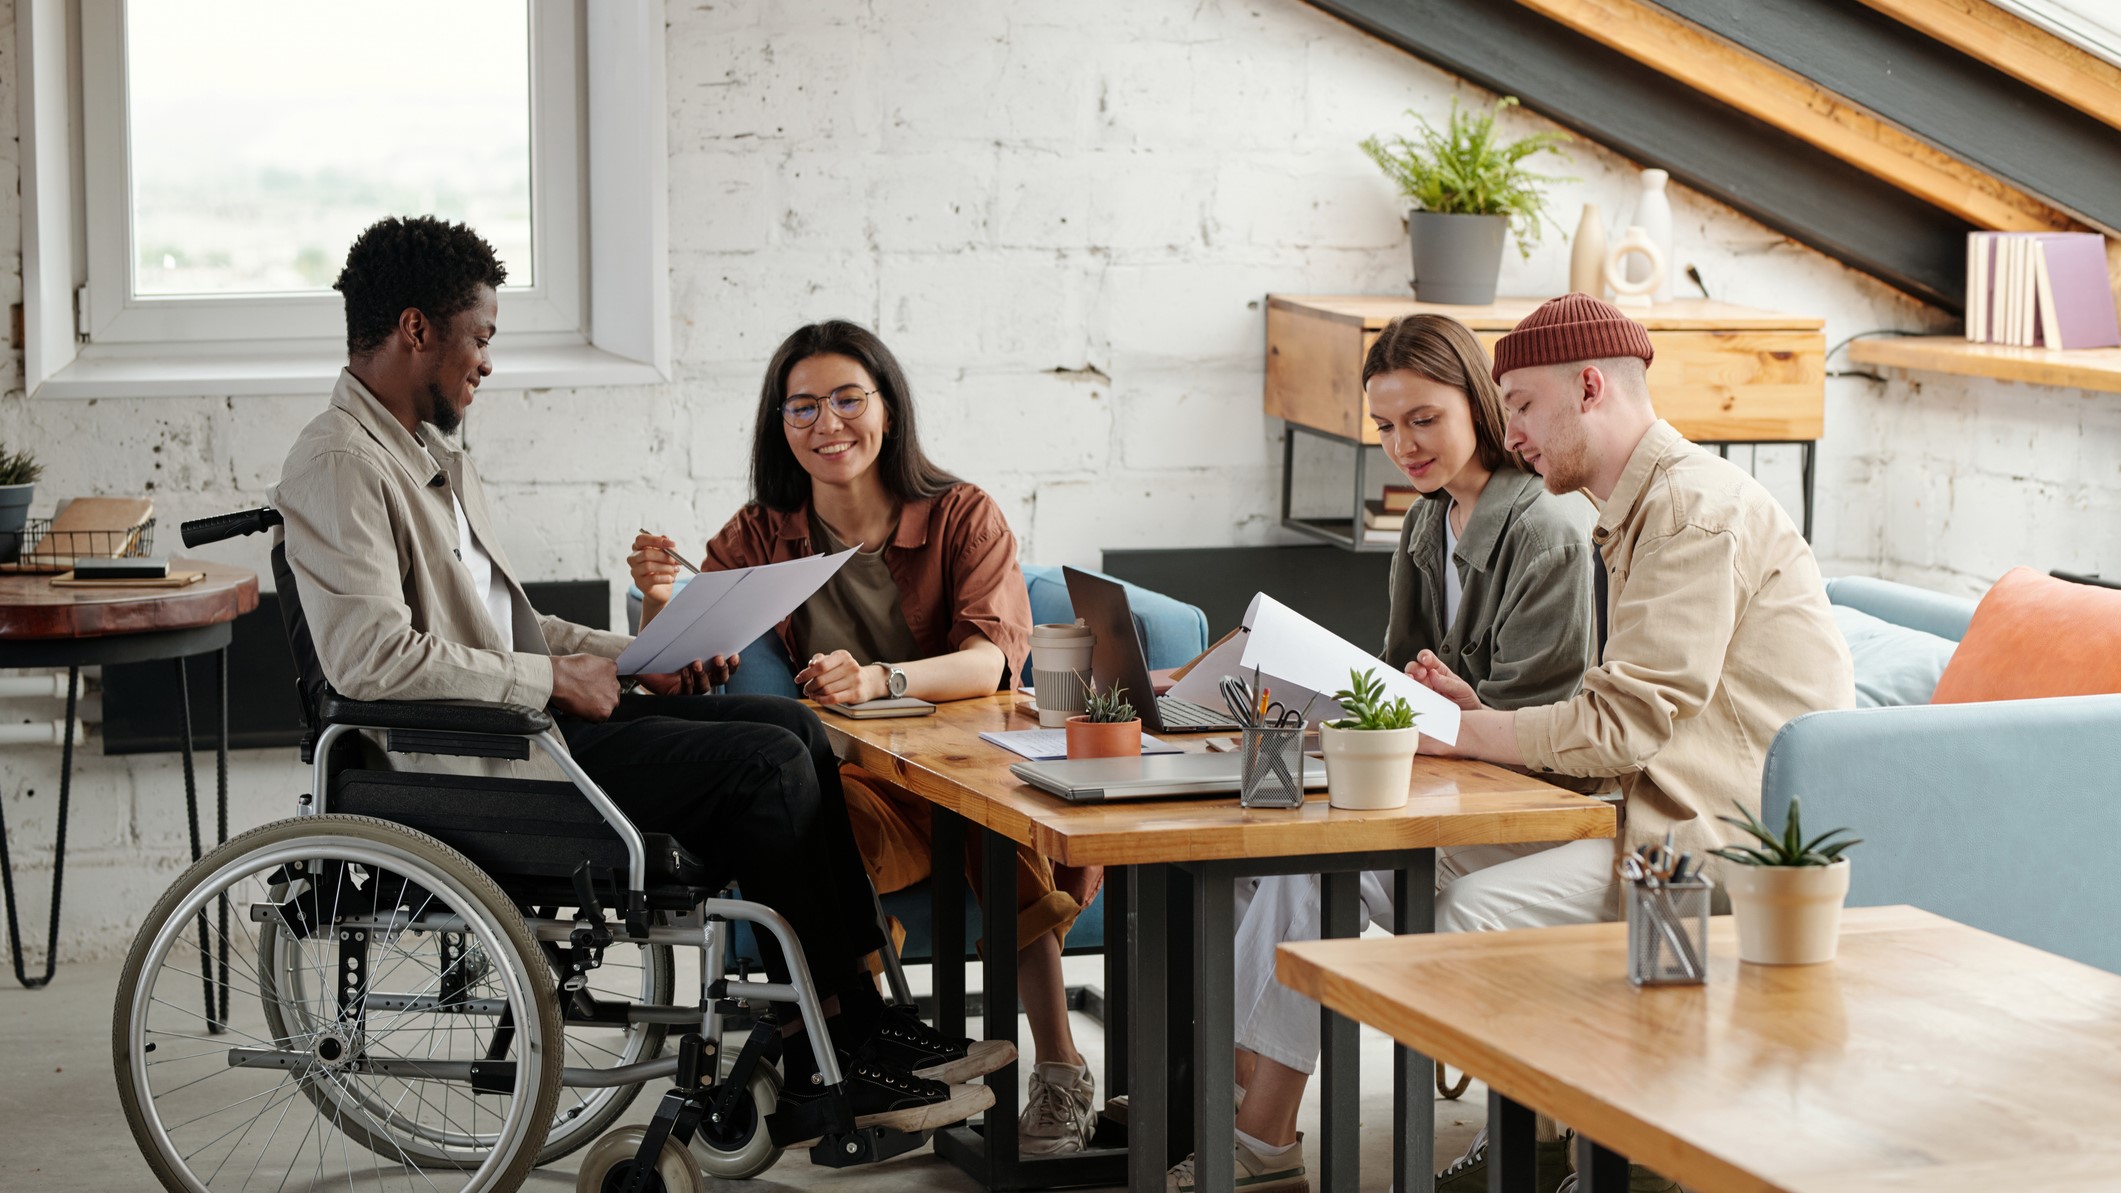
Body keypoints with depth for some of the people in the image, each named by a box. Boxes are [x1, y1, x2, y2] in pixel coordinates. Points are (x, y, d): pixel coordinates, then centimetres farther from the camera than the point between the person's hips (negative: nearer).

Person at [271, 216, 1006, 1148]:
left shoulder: (428, 453, 20)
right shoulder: (338, 464, -14)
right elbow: (373, 657, -26)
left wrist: (634, 654, 10)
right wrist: (551, 678, -18)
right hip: (473, 760, -10)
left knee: (790, 727, 1)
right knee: (767, 763, -16)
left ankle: (861, 1020, 0)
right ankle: (821, 1065, -7)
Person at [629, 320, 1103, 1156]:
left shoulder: (963, 517, 4)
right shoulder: (761, 536, 10)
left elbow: (993, 658, -12)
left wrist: (878, 680, -31)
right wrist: (663, 605, -23)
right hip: (849, 778, 1)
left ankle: (1058, 1071, -25)